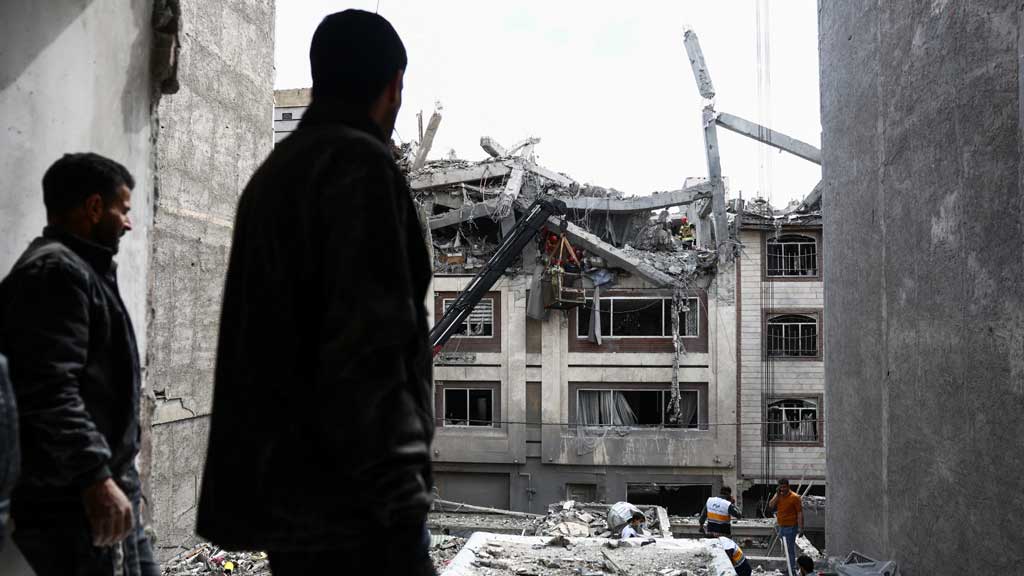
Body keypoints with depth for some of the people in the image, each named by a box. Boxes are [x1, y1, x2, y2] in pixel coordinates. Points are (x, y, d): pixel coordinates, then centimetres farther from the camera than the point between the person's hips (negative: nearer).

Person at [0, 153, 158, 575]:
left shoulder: (76, 270, 20)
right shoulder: (56, 272, -14)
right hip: (74, 504, -11)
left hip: (105, 487, 11)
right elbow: (50, 392, -25)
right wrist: (95, 477, -28)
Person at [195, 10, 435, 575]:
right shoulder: (360, 163, -12)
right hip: (344, 494, -9)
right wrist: (393, 495, -18)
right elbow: (365, 344, -21)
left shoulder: (272, 173, 17)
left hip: (284, 484, 9)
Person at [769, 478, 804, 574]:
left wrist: (800, 528, -19)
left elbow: (800, 513, -14)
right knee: (786, 548, 15)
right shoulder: (778, 495, 7)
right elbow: (771, 505, -3)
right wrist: (777, 495, -12)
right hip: (781, 526, 7)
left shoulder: (794, 497, -13)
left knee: (790, 548, -6)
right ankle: (790, 567, 27)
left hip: (791, 527, -7)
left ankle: (792, 568, 1)